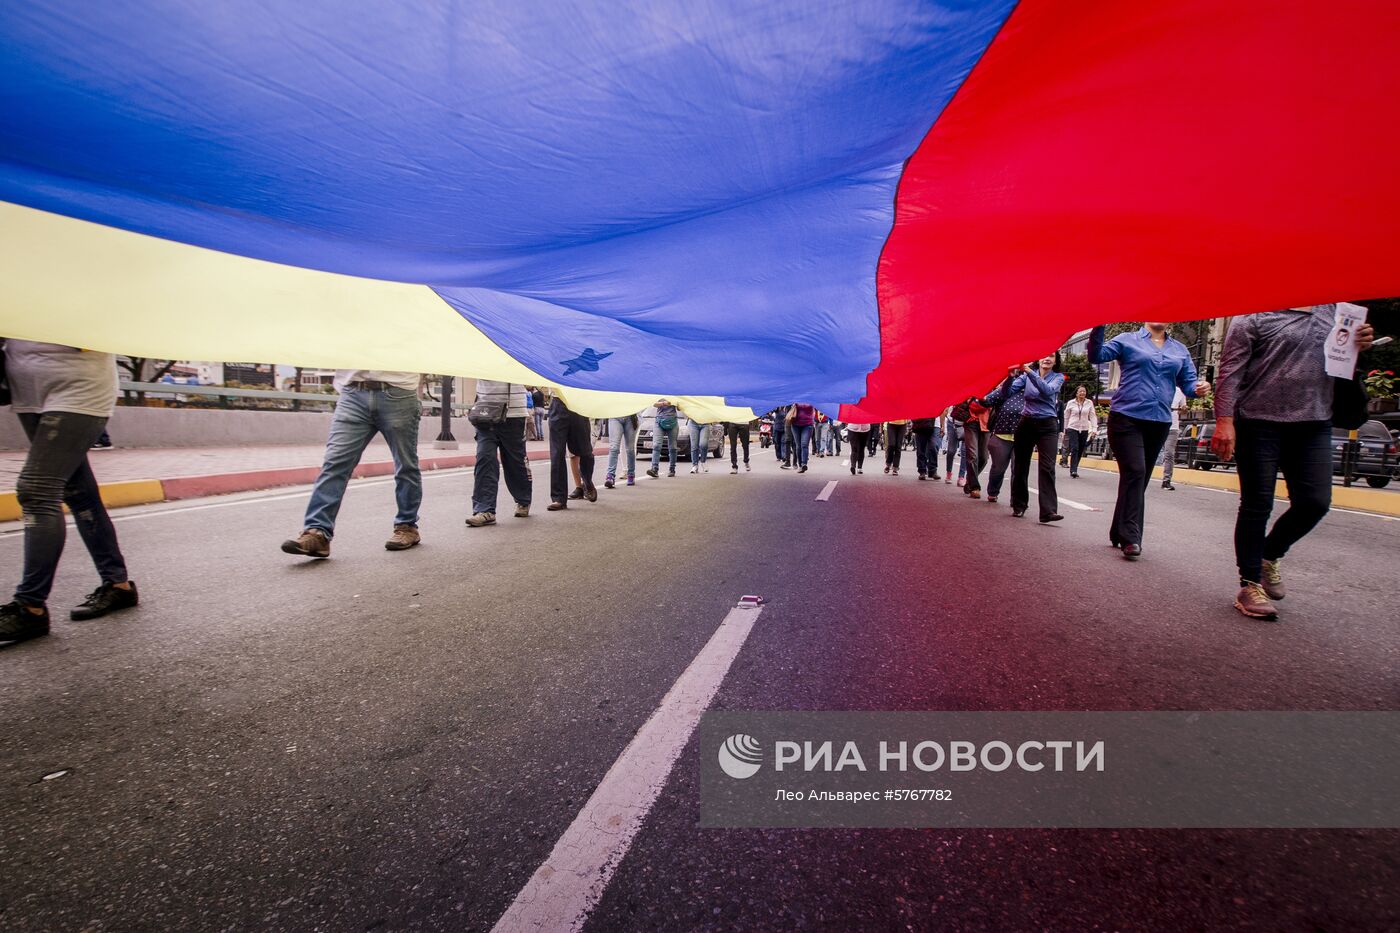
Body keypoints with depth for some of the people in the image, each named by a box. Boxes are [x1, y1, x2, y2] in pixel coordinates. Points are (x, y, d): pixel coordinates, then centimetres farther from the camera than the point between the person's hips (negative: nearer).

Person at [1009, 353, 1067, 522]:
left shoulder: (1058, 377, 1)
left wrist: (1030, 372, -30)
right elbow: (1011, 389, -8)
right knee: (1021, 465, 8)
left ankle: (1048, 511, -18)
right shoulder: (1027, 374, 6)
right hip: (1026, 423, 2)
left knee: (1047, 467, -12)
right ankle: (1019, 505, 21)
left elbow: (1048, 391, -20)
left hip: (1047, 426, -2)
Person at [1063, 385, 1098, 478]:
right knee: (1074, 449, -14)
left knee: (1080, 451, 5)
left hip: (1084, 430, 3)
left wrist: (1094, 428, -5)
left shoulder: (1089, 403, 4)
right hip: (1072, 429, -2)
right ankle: (1073, 471, -16)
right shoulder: (1070, 403, 1)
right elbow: (1066, 417, 7)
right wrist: (1065, 429, 8)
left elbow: (1092, 416, 4)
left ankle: (1074, 470, 16)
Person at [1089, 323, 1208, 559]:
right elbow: (1096, 356, -10)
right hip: (1127, 418, -5)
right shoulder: (1127, 341, 4)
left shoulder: (1180, 350, 16)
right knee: (1134, 471, -18)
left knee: (1139, 478, 10)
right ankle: (1130, 537, -16)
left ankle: (1119, 533, 20)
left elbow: (1188, 382, 13)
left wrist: (1199, 387, -9)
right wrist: (1099, 326, -25)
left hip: (1159, 423, 5)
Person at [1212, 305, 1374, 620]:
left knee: (1315, 502, 0)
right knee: (1257, 505, -1)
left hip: (1314, 425, 6)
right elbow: (1230, 371, -10)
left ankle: (1269, 556, 26)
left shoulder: (1334, 311, 16)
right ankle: (1250, 585, 9)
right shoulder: (1256, 316, -4)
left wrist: (1358, 345, 3)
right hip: (1260, 424, -6)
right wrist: (1224, 420, -19)